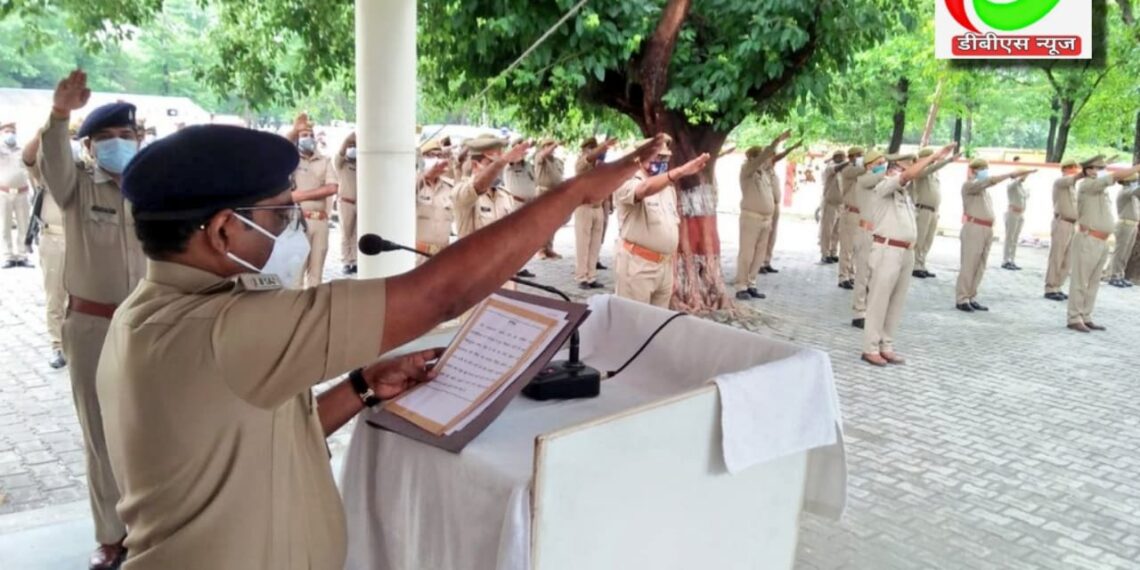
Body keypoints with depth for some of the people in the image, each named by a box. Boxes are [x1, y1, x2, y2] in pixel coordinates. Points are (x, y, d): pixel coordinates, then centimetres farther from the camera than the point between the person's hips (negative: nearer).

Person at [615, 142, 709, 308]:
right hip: (638, 265, -8)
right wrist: (680, 171, -48)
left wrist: (672, 262, 17)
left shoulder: (668, 187, 15)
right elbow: (646, 189, -36)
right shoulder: (628, 183, -11)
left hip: (666, 264, 8)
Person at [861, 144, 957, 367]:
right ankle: (871, 349, 0)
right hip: (887, 251, -8)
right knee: (879, 301, -4)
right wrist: (934, 155, -12)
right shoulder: (883, 187, -6)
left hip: (907, 252, 8)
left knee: (897, 302, 8)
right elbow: (910, 174, -17)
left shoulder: (906, 193, 19)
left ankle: (886, 347, 14)